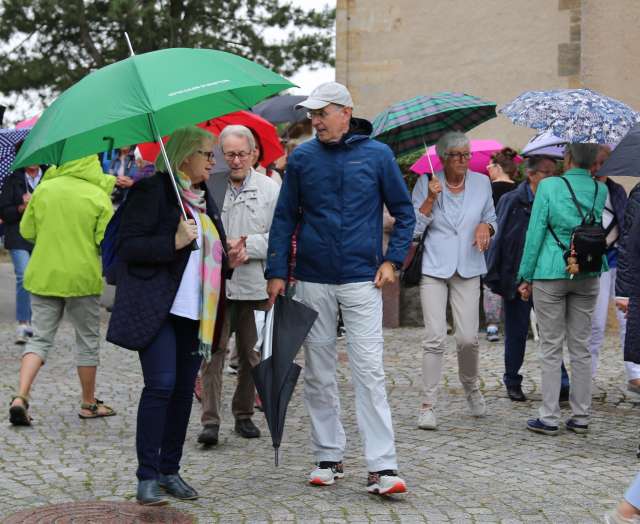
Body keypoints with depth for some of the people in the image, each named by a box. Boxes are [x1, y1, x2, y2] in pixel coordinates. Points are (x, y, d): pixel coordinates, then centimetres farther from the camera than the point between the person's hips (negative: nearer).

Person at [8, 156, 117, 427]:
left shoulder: (43, 189, 0)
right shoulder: (99, 196, -8)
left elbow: (26, 231, 5)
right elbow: (106, 242, -11)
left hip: (43, 276, 3)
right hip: (82, 277, -2)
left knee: (40, 338, 8)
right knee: (87, 340, 12)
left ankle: (20, 397, -11)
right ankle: (89, 403, 22)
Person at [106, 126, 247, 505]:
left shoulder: (205, 199, 18)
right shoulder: (152, 190, -6)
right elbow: (129, 246, -12)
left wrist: (230, 259, 6)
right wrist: (174, 242, -23)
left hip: (195, 312, 7)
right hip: (158, 308, -7)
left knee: (184, 389, 7)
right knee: (161, 385, -12)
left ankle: (170, 470, 17)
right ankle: (147, 477, -4)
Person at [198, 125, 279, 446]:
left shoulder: (270, 189, 4)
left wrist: (248, 246, -13)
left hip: (255, 284, 1)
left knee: (251, 354, 10)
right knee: (213, 350, -6)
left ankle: (244, 414, 23)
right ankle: (210, 420, -6)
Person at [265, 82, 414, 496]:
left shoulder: (377, 154, 1)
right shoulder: (302, 158, 5)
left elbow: (404, 213, 8)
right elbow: (285, 217, 8)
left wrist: (392, 260, -2)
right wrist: (277, 272, 2)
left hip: (362, 279, -2)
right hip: (313, 281, 3)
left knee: (369, 371, -8)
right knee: (319, 373, 8)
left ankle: (382, 466, -8)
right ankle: (329, 457, 19)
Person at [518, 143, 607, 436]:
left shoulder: (549, 186, -8)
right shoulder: (600, 191, 3)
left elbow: (535, 234, -6)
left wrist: (526, 277, 0)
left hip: (551, 273, -4)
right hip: (587, 277, 4)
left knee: (551, 348, 1)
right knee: (581, 347, 10)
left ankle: (549, 418, 2)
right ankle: (581, 417, 13)